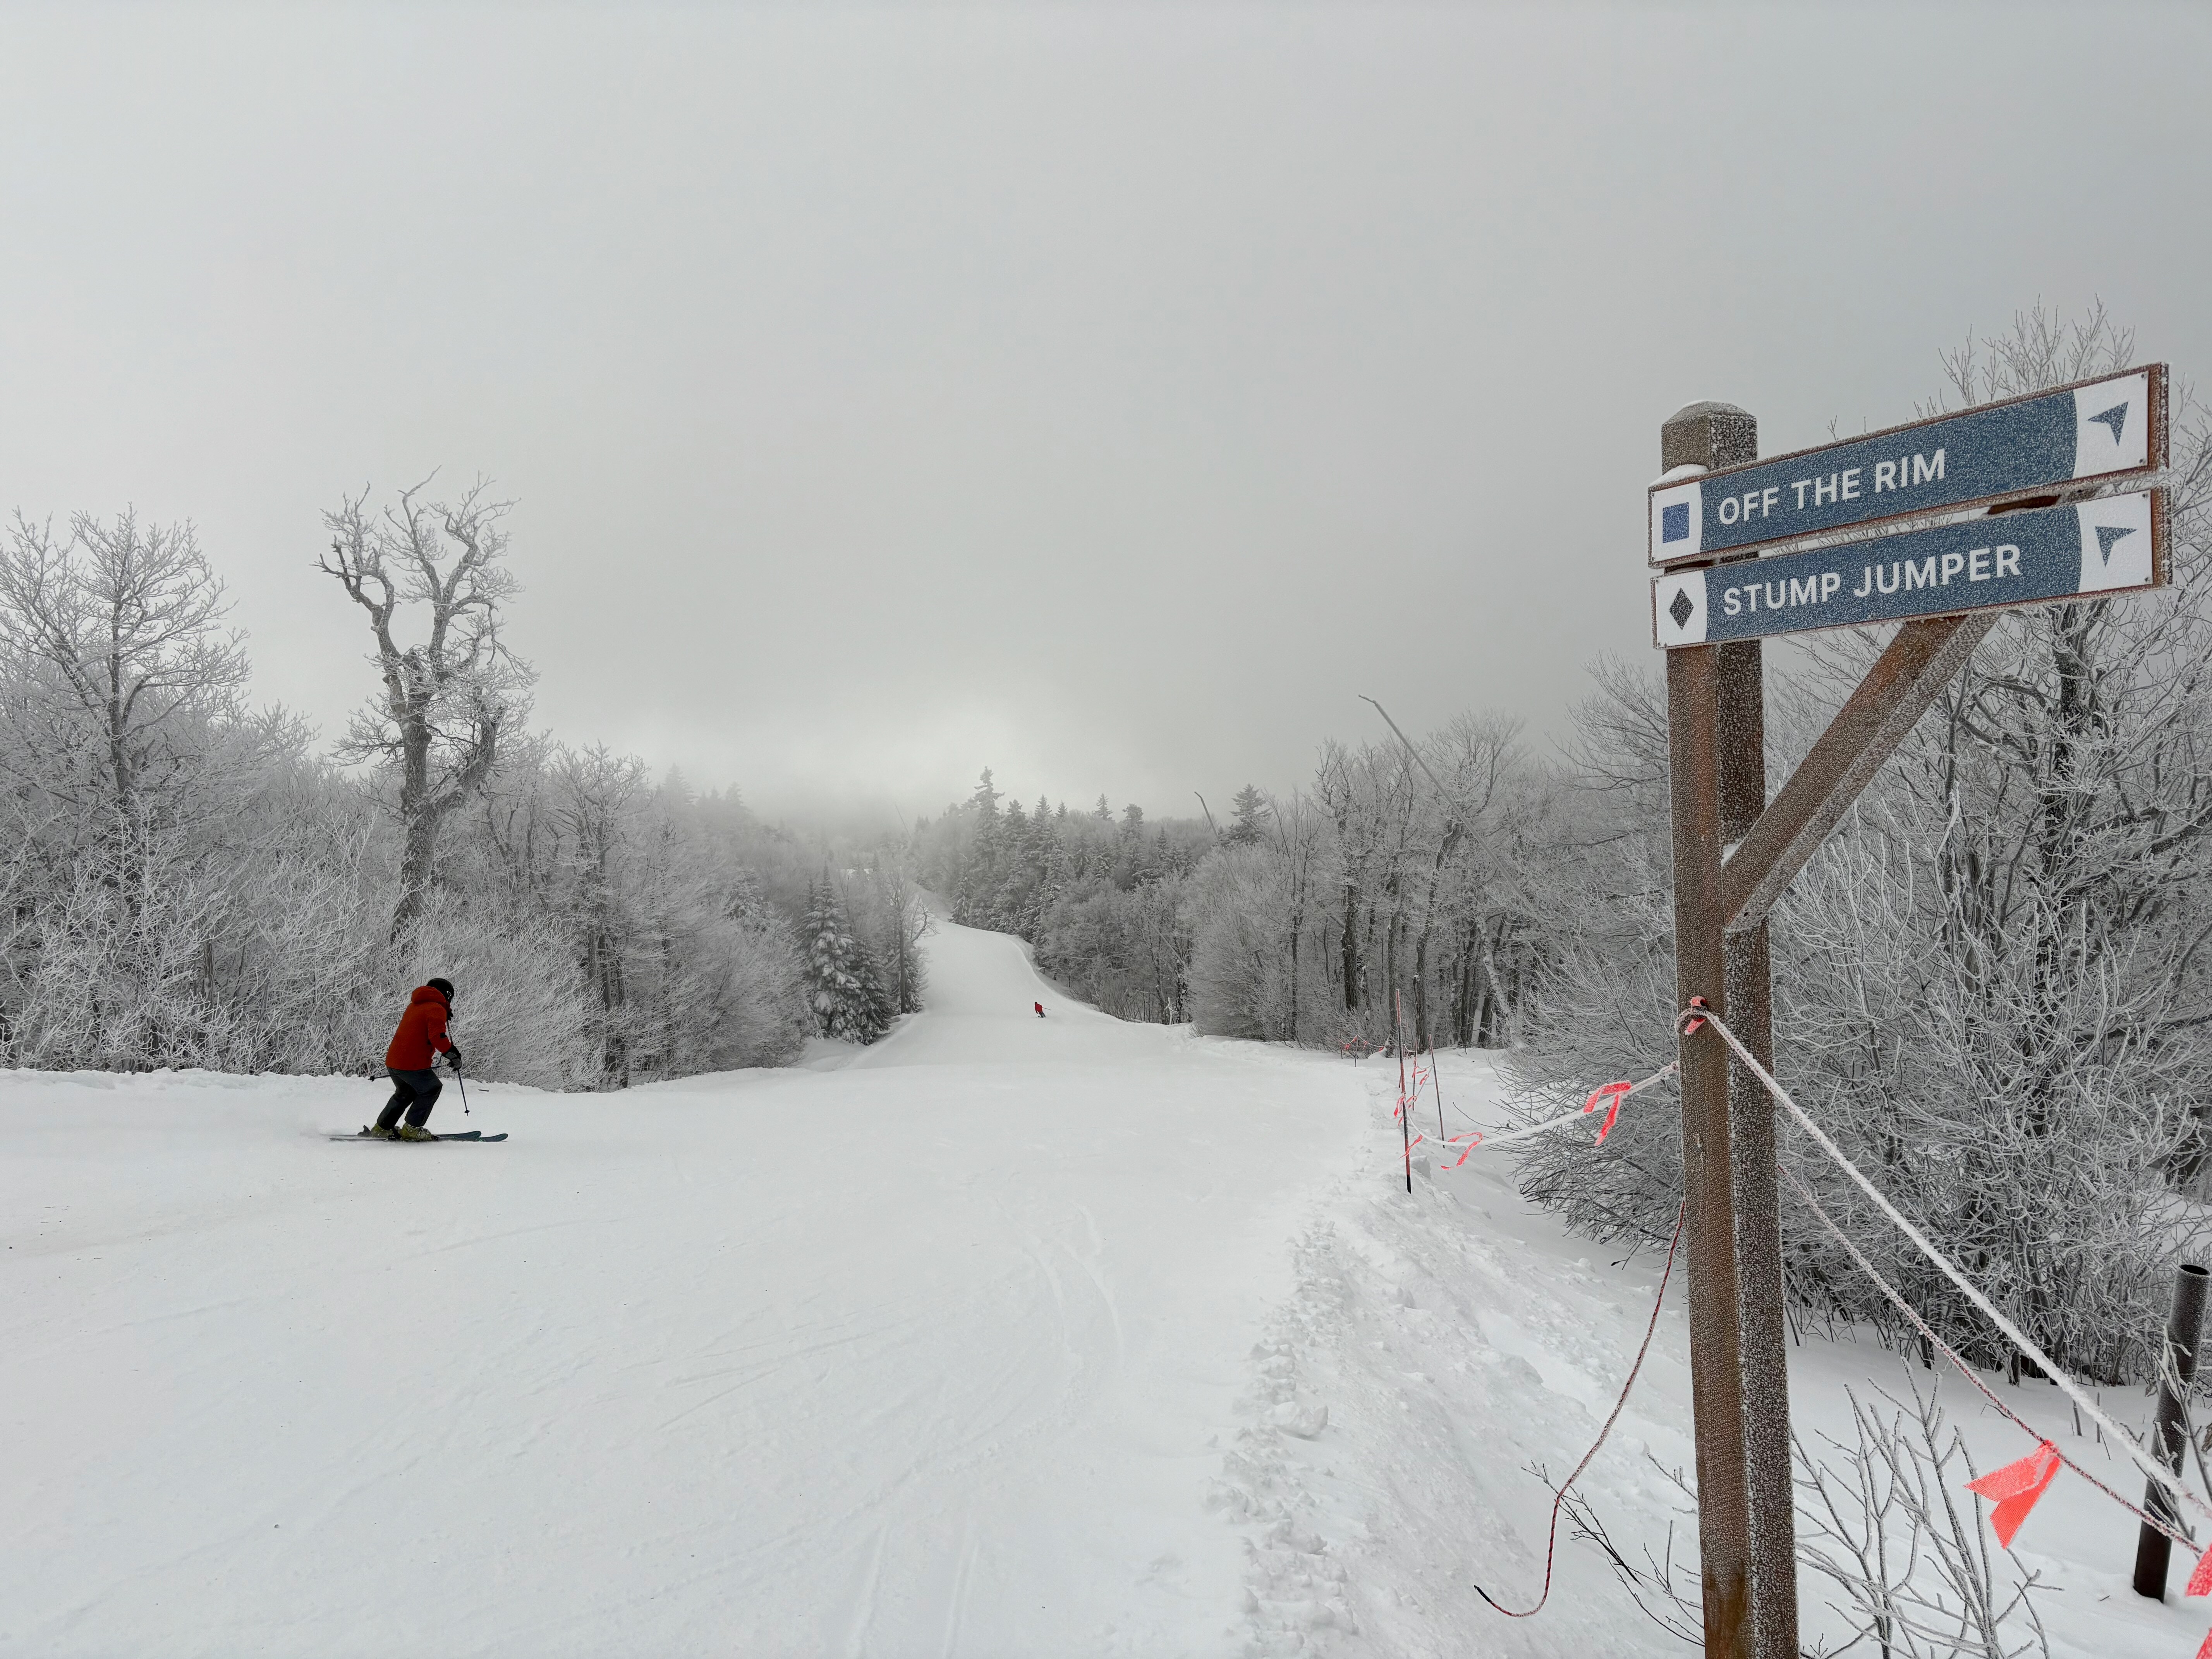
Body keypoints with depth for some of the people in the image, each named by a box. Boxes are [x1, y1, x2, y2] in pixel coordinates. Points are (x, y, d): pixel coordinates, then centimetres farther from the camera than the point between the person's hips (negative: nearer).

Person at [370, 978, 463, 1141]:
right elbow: (437, 1036, -21)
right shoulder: (437, 1009, -9)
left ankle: (383, 1128, 32)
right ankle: (412, 1129, 3)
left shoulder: (414, 1006, 19)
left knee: (405, 1093, 27)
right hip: (413, 1065, -9)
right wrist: (452, 1054, -12)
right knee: (432, 1089, 6)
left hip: (393, 1061, 9)